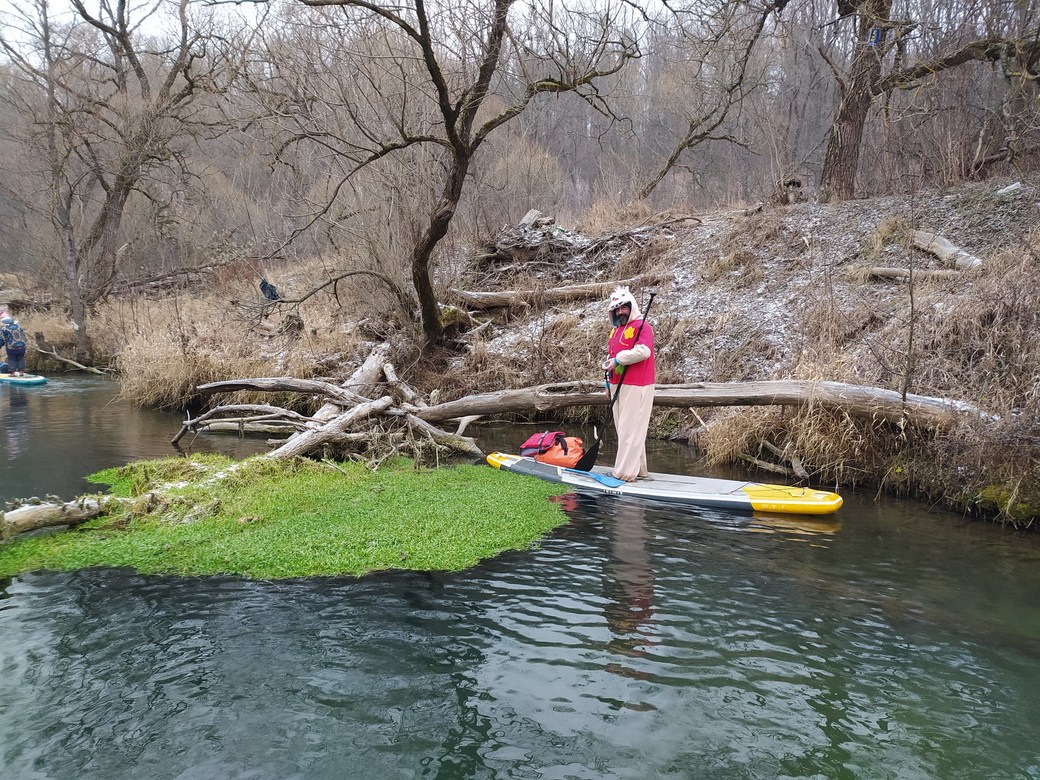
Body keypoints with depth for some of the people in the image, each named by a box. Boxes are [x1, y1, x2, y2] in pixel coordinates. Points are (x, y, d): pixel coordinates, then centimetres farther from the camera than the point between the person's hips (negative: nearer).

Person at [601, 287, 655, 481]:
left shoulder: (641, 326, -8)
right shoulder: (615, 331, 19)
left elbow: (643, 351, -23)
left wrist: (618, 359, -15)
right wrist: (608, 374, 15)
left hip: (636, 387, -9)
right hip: (619, 385, 9)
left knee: (630, 430, -8)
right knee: (624, 429, 13)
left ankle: (626, 473, -6)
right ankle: (638, 470, 22)